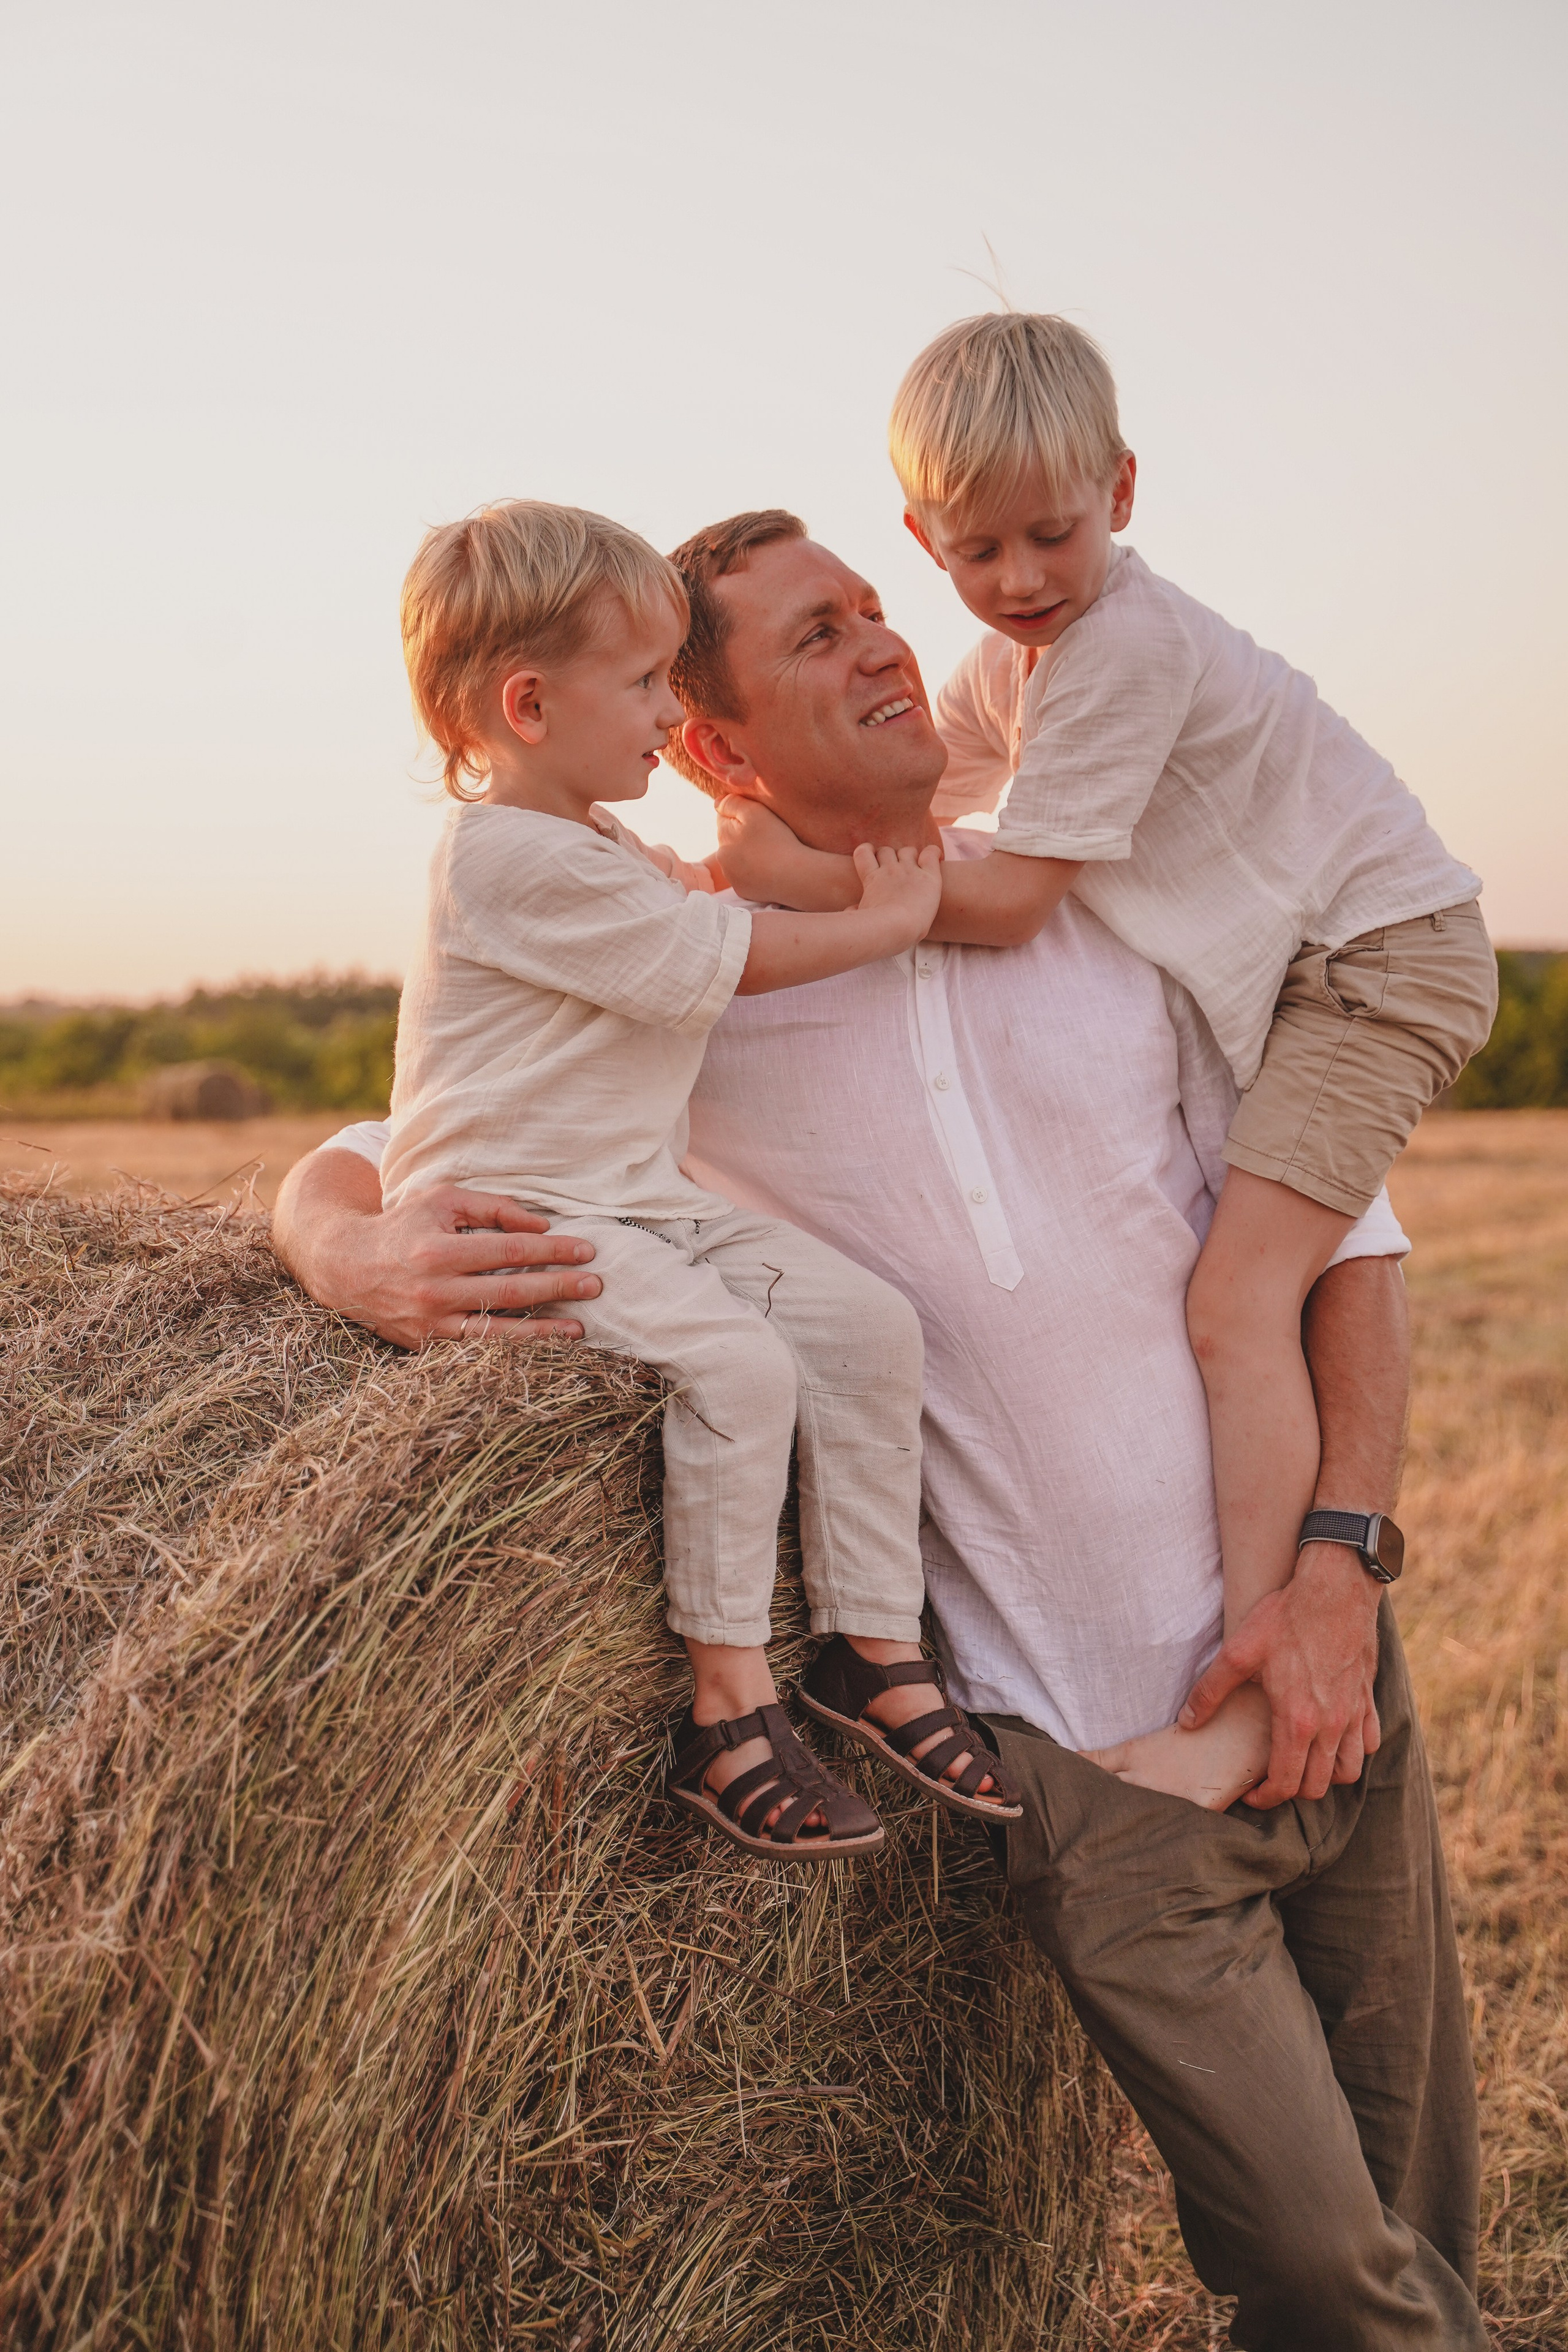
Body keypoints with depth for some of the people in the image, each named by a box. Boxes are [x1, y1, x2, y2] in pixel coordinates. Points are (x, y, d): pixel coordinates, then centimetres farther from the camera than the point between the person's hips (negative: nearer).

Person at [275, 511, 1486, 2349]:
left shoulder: (1113, 909, 3)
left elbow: (1339, 1218, 3)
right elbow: (332, 1174, 3)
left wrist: (1341, 1567, -9)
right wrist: (374, 1261, -23)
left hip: (1314, 1668, 3)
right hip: (1085, 1752, -3)